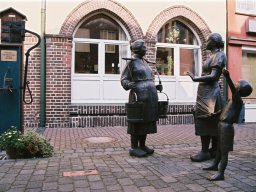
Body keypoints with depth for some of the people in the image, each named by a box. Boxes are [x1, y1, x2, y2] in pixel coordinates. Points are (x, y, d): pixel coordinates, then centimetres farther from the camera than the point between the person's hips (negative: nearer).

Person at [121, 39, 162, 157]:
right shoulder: (131, 62, -4)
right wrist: (128, 84, -28)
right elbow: (123, 79, -7)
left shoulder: (144, 62, 19)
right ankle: (134, 148, 6)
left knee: (147, 121, 10)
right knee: (137, 121, -3)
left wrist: (155, 86, 14)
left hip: (150, 96, 8)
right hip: (139, 96, -8)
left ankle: (142, 145, 20)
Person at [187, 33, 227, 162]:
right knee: (212, 123, 12)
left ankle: (205, 152, -2)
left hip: (208, 94, -10)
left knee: (204, 122, -7)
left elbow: (213, 76, -21)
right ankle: (214, 150, 20)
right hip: (207, 93, 10)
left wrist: (195, 79, -21)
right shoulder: (215, 56, 17)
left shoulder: (218, 56, -12)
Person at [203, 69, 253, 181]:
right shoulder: (233, 100, 13)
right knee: (219, 148, 22)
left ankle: (221, 174, 1)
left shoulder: (238, 100, -14)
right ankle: (215, 165, 38)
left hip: (227, 126, -10)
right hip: (222, 125, 10)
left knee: (224, 151, -5)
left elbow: (234, 90, -34)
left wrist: (227, 77, -48)